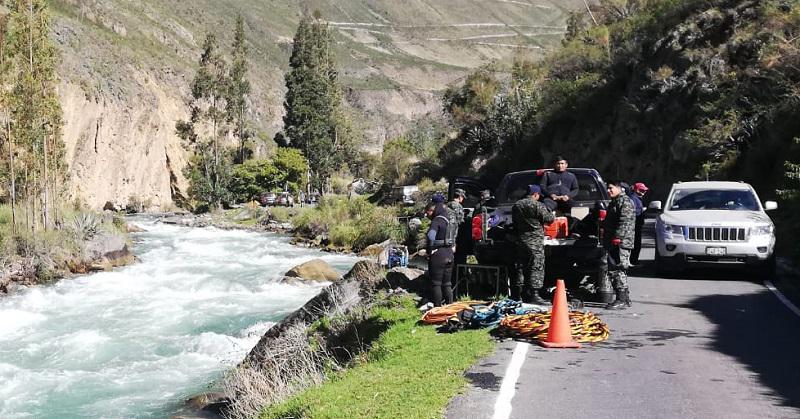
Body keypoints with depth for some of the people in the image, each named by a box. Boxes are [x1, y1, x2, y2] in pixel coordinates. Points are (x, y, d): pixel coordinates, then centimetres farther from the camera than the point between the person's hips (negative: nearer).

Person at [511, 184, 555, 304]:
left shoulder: (516, 206, 12)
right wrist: (550, 212, 12)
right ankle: (533, 295, -11)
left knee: (521, 268, 14)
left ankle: (516, 295, 17)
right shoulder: (537, 205, -10)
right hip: (535, 241, -7)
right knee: (536, 268, -5)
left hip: (520, 240, 7)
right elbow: (549, 219, -7)